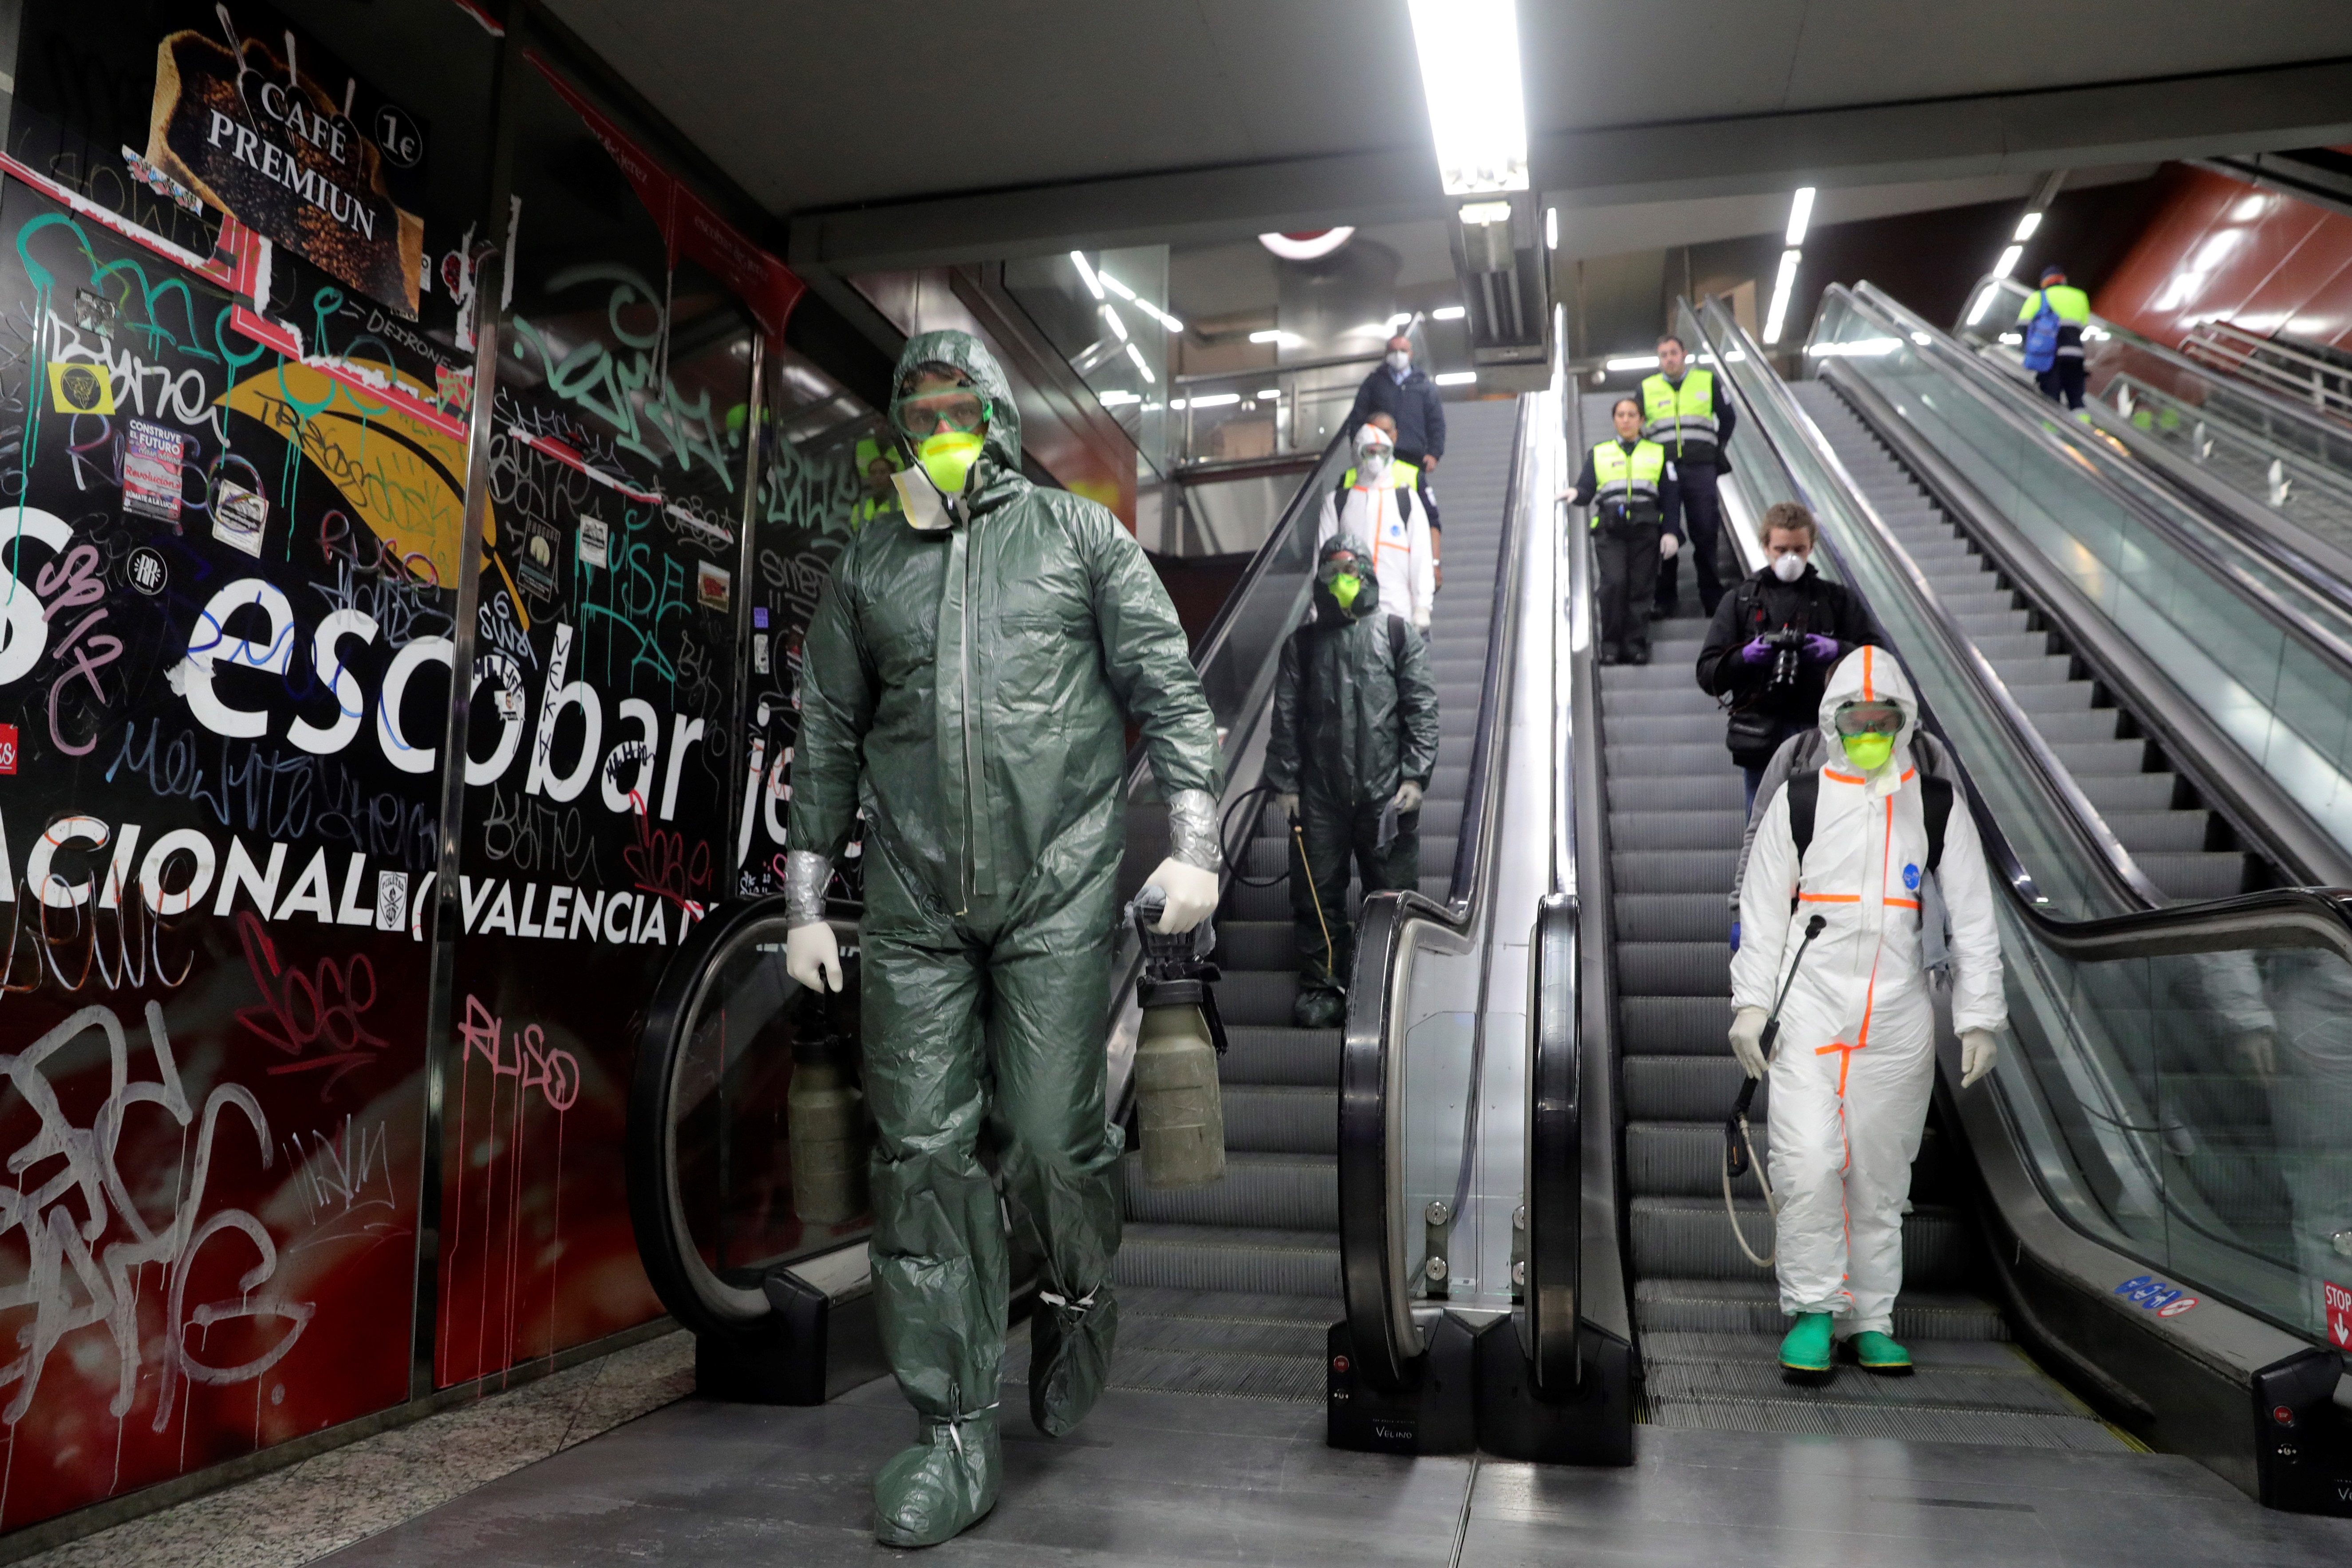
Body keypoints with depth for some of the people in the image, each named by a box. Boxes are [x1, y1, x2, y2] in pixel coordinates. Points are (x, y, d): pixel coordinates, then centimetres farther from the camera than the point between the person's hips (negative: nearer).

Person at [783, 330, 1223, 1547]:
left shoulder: (1078, 535, 9)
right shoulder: (867, 564, 16)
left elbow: (1168, 690, 4)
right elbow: (828, 738, 17)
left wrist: (1192, 844, -7)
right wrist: (805, 901, 13)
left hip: (1056, 893, -2)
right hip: (912, 905, 3)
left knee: (1050, 1142, -4)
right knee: (922, 1157, 0)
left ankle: (1076, 1295, 30)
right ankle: (954, 1434, 12)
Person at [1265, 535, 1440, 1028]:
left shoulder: (1398, 636, 6)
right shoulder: (1302, 644, 11)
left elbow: (1422, 709, 1)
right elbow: (1286, 719, 9)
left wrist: (1416, 776, -7)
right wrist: (1284, 783, 2)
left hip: (1386, 794, -1)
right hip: (1320, 795, 1)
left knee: (1394, 893, 4)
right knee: (1317, 893, 5)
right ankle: (1320, 986, 16)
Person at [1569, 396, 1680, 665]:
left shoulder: (1658, 454, 19)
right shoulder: (1598, 454, 18)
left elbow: (1670, 497, 13)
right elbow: (1586, 490, 6)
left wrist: (1670, 532, 1)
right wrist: (1575, 494, -18)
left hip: (1645, 529, 1)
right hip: (1609, 529, -1)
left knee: (1640, 587, -6)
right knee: (1614, 583, -18)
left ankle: (1636, 645, 1)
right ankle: (1610, 645, -12)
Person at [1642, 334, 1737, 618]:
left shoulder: (1708, 382, 10)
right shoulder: (1646, 389, 10)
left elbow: (1728, 419, 20)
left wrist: (1718, 451, 14)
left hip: (1700, 469, 0)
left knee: (1706, 534, 1)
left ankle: (1713, 599, 9)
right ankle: (1664, 601, 1)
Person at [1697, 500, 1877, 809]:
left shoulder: (1837, 599, 14)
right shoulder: (1740, 601, 12)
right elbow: (1707, 674, 4)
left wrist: (1837, 650, -13)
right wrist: (1744, 657, -15)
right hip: (1762, 743, 0)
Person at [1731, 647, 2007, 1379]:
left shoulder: (1940, 806, 8)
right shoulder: (1797, 800, 5)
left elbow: (1973, 920, 9)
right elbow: (1762, 909, 5)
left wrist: (1980, 1019, 3)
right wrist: (1751, 1004, -2)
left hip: (1900, 1014, 2)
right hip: (1810, 1007, -1)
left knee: (1881, 1175, 7)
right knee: (1809, 1163, -12)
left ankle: (1870, 1322, 20)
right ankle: (1811, 1311, 3)